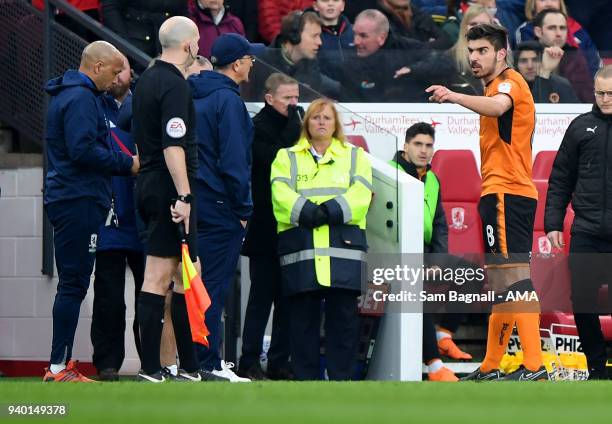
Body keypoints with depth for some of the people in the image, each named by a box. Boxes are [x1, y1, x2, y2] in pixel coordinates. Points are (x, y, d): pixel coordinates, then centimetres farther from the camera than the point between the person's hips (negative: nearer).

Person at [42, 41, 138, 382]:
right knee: (74, 283, -9)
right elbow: (82, 150, -23)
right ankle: (59, 367, -10)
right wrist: (127, 163, -13)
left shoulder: (73, 95, 20)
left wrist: (125, 162, 11)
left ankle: (61, 365, 13)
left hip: (70, 200, 11)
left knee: (73, 283, 12)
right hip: (79, 201, -11)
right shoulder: (81, 99, -13)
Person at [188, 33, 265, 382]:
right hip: (221, 208, -8)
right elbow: (233, 161, -18)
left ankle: (201, 359, 15)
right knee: (215, 285, -6)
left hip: (197, 204, 8)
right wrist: (244, 209, -11)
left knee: (203, 284, 12)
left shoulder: (195, 96, 14)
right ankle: (209, 365, -6)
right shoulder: (227, 100, -13)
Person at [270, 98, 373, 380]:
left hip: (343, 247, 0)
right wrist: (306, 212, -17)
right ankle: (305, 378, 2)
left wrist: (330, 211, -15)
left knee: (343, 313, -4)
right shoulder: (287, 157, 19)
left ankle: (342, 377, 0)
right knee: (303, 314, -2)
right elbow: (281, 193, 0)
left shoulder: (355, 156, 19)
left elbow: (361, 193, 1)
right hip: (300, 248, 0)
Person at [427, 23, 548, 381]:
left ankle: (534, 366, -24)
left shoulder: (509, 80, -8)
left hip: (506, 192, -11)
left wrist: (455, 96, -49)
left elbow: (497, 106, -33)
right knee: (500, 283, 14)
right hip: (503, 193, 11)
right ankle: (490, 368, 21)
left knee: (514, 274, -17)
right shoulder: (498, 86, 24)